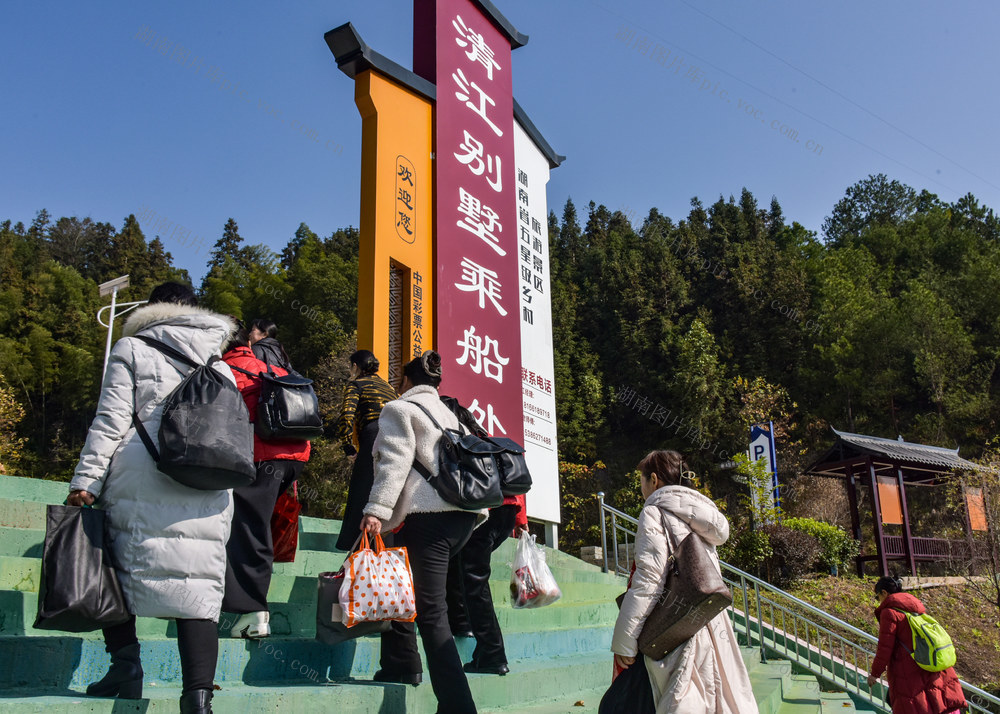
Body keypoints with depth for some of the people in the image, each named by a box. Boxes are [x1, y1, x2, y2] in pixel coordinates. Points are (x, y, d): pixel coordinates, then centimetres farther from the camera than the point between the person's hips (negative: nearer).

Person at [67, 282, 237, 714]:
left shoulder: (132, 349, 10)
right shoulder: (221, 367, 20)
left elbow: (111, 419, 0)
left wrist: (86, 480, -1)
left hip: (142, 479, -3)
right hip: (207, 490, 3)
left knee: (121, 565, 14)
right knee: (198, 585, -1)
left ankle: (126, 665, 8)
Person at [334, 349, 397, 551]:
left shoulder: (355, 384, 10)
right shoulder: (388, 387, 29)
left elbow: (346, 416, -6)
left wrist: (349, 449, 2)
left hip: (374, 439, -6)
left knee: (361, 500, -2)